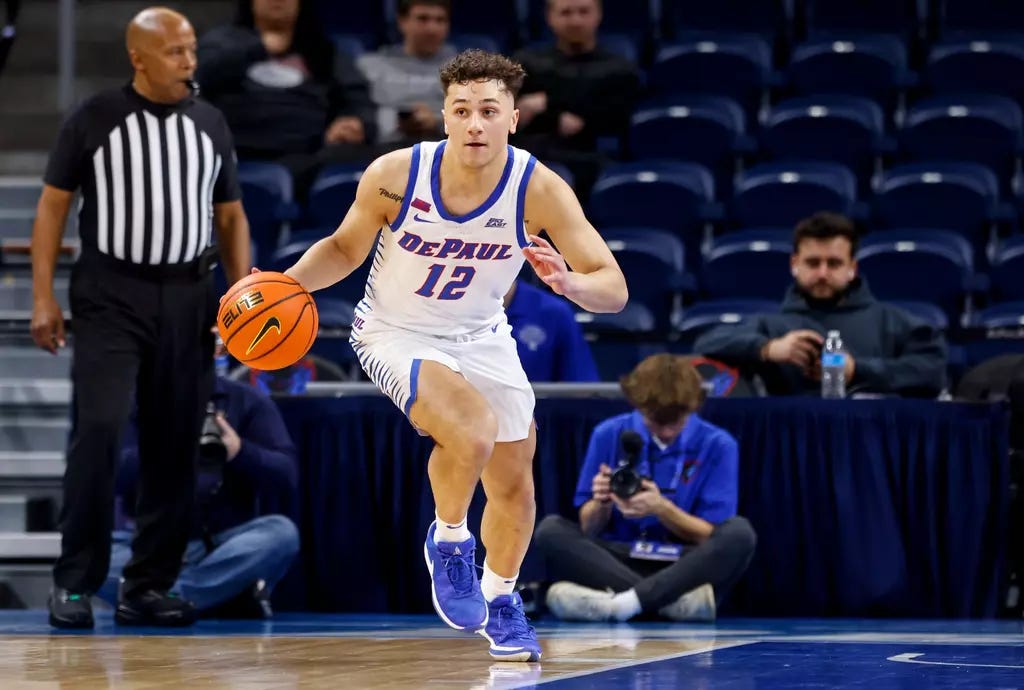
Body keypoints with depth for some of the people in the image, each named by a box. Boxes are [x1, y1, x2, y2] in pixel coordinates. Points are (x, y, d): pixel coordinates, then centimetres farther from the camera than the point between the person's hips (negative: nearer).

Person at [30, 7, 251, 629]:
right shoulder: (96, 119, -1)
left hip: (189, 298, 4)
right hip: (112, 295, -4)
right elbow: (54, 204, 1)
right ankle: (75, 583, -7)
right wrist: (43, 296, -5)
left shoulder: (211, 124, 9)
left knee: (175, 447, 4)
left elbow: (231, 216, 14)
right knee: (99, 430, -15)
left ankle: (148, 588, 12)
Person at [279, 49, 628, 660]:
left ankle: (500, 600, 39)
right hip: (396, 334, -3)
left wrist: (570, 283, -45)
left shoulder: (540, 190, -23)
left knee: (514, 481, 12)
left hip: (483, 337, 3)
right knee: (472, 430, -30)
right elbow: (345, 248, -4)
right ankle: (448, 542, -1)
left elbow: (614, 289, -23)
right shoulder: (395, 175, -24)